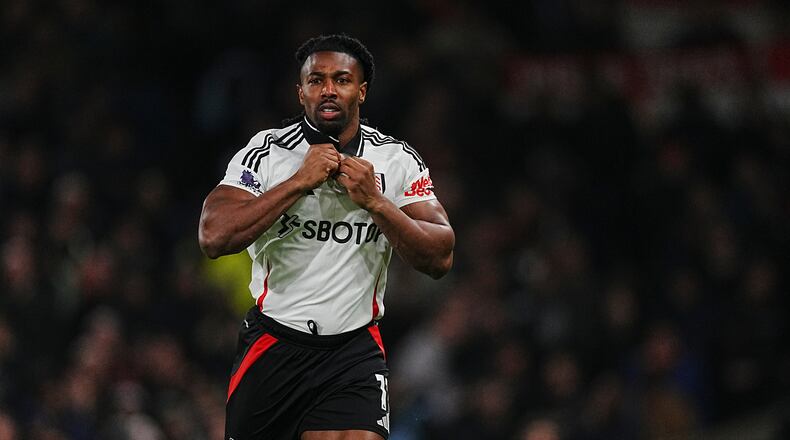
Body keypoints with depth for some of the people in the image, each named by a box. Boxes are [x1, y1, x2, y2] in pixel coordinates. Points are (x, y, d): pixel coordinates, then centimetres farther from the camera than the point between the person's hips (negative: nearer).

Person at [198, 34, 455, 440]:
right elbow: (214, 237, -18)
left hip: (355, 350, 0)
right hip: (272, 344, 0)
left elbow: (439, 259, -5)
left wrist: (374, 202, -17)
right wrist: (300, 181, -19)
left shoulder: (397, 160, 1)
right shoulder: (267, 152, -4)